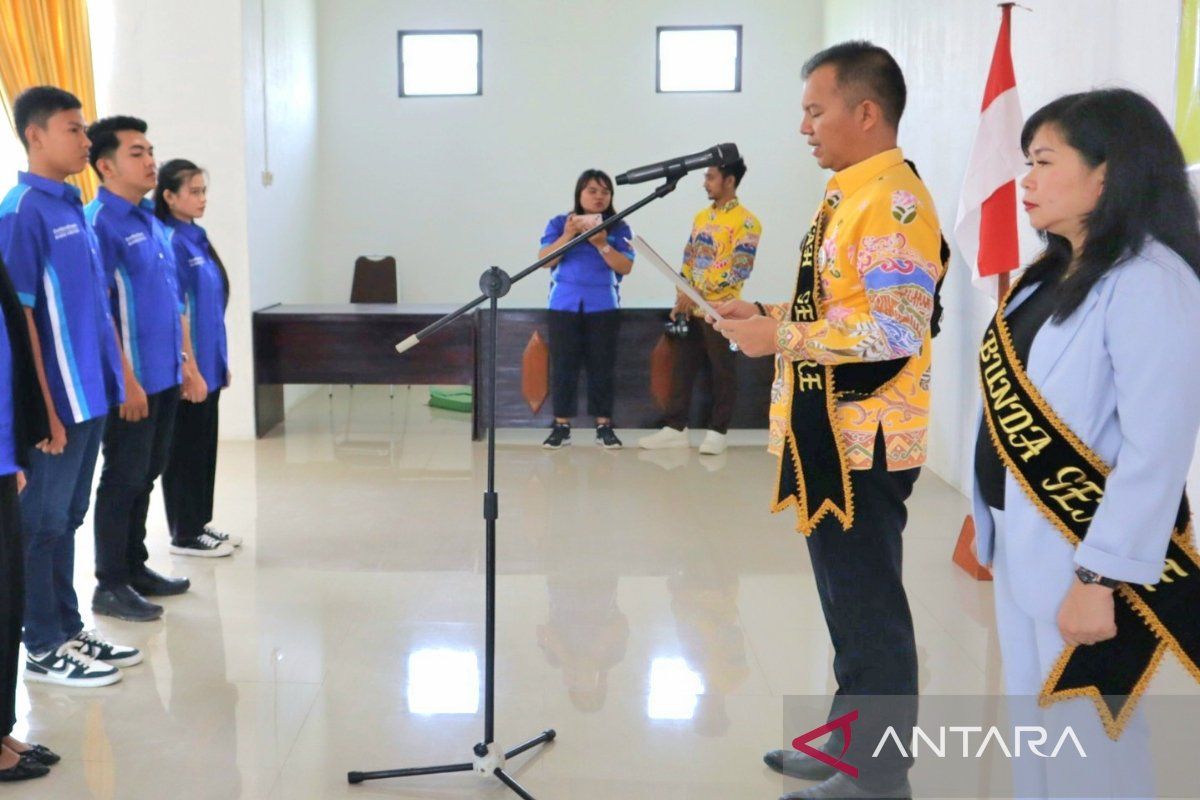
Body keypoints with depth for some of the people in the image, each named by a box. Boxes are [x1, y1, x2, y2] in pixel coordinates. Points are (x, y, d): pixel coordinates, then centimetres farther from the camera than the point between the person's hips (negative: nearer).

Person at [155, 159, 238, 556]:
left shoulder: (197, 237, 11)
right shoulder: (171, 242, -15)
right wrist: (190, 367, -18)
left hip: (208, 365, 9)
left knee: (205, 446, 15)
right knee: (186, 449, 2)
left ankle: (199, 523, 26)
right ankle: (184, 534, 12)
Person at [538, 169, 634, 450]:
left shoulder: (619, 228, 5)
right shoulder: (559, 223, 6)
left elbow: (625, 267, -4)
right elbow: (545, 260, -4)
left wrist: (601, 244, -16)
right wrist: (569, 234, -14)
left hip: (603, 305, 0)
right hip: (564, 304, 0)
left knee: (602, 366, 1)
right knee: (563, 364, 0)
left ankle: (604, 426, 8)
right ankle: (561, 426, 6)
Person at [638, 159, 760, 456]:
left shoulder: (746, 221, -9)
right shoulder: (701, 217, 14)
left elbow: (738, 269, -16)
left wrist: (698, 292, -18)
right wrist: (681, 297, 3)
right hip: (691, 310, 7)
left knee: (723, 373, 3)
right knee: (682, 368, 8)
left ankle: (717, 431, 11)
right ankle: (676, 427, 15)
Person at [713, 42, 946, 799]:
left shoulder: (893, 202, -17)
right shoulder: (850, 196, 14)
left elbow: (896, 329, -25)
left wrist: (780, 338, -22)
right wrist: (771, 313, 9)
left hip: (864, 441, -10)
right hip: (832, 433, 10)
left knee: (869, 606, 1)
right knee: (846, 599, 19)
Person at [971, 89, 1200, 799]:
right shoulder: (1053, 273, 11)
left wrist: (1098, 577, -22)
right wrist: (1000, 527, 13)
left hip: (1084, 556, -8)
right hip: (1020, 543, 9)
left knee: (1089, 742, 5)